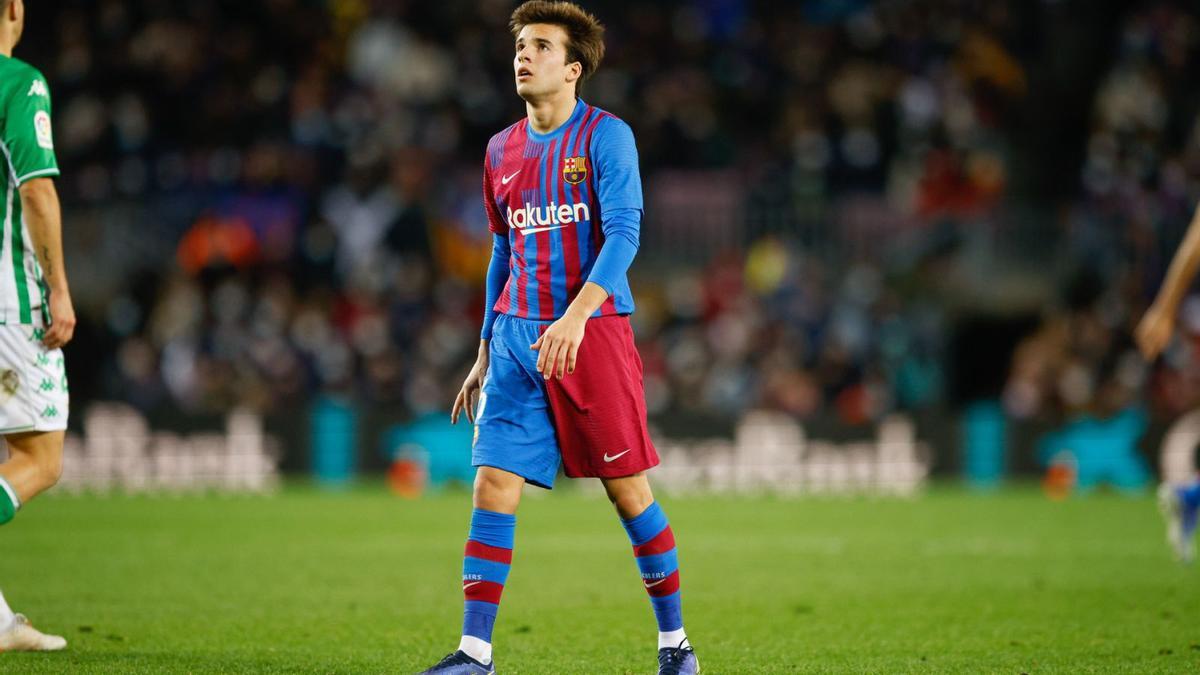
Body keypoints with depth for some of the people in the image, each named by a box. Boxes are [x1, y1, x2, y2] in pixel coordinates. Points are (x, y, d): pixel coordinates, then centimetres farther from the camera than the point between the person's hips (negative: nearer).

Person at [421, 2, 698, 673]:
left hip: (595, 332, -5)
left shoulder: (606, 135, -5)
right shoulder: (502, 150, 13)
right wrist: (486, 352, 20)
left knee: (629, 489, 0)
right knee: (494, 483, -5)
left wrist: (575, 318, -28)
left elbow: (623, 235, -15)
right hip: (518, 337, 5)